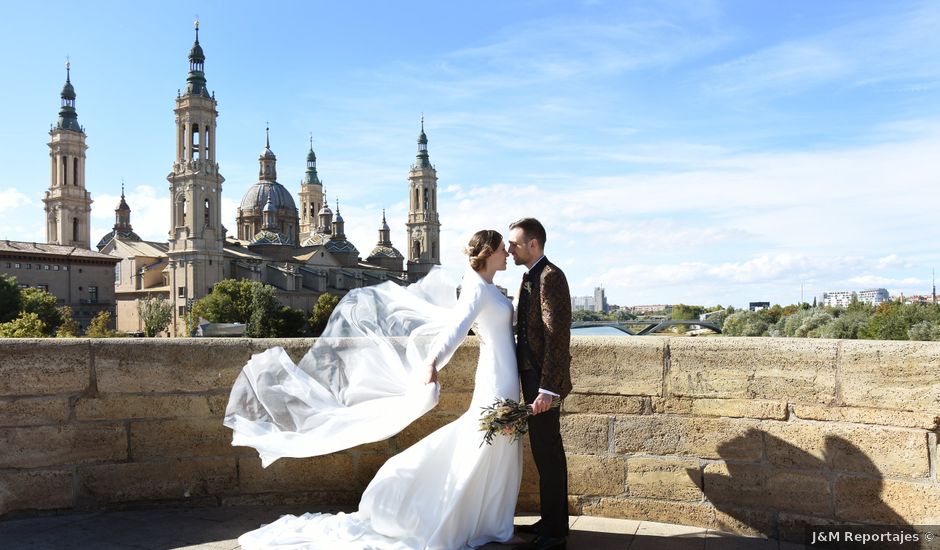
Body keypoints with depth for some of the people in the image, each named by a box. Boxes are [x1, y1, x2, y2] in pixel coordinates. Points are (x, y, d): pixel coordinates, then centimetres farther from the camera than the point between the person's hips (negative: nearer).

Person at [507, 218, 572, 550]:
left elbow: (557, 336, -21)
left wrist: (547, 388, -24)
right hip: (531, 376, 9)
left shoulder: (550, 276, -15)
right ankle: (551, 521, 29)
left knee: (548, 454, -1)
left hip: (544, 381, -9)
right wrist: (531, 382, 14)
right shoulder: (530, 277, 15)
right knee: (545, 452, 17)